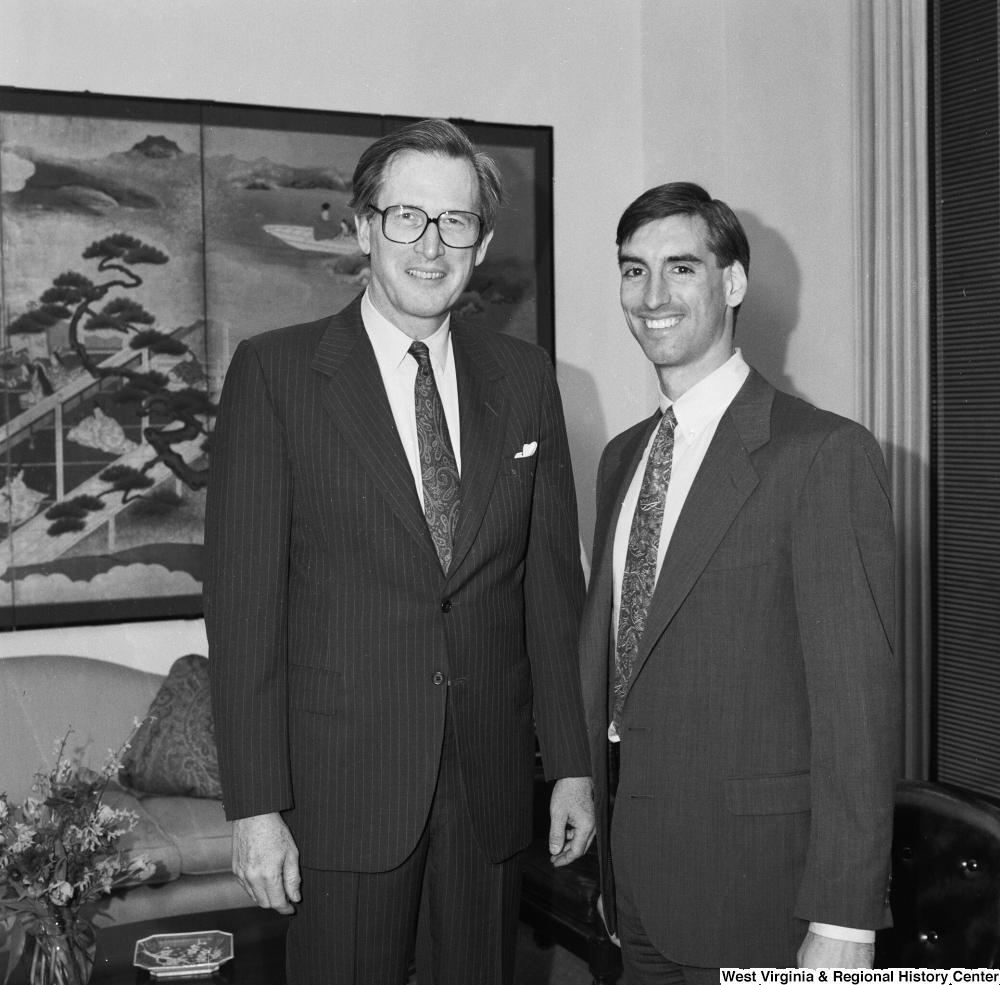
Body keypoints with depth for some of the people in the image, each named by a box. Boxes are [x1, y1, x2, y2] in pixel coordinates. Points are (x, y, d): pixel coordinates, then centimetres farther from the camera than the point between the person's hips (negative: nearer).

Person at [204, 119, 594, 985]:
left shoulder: (524, 377, 6)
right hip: (342, 783, -3)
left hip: (492, 781, 3)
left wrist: (571, 764, 6)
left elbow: (552, 580, 8)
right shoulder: (274, 372, -5)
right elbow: (242, 595, -7)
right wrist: (256, 804, -11)